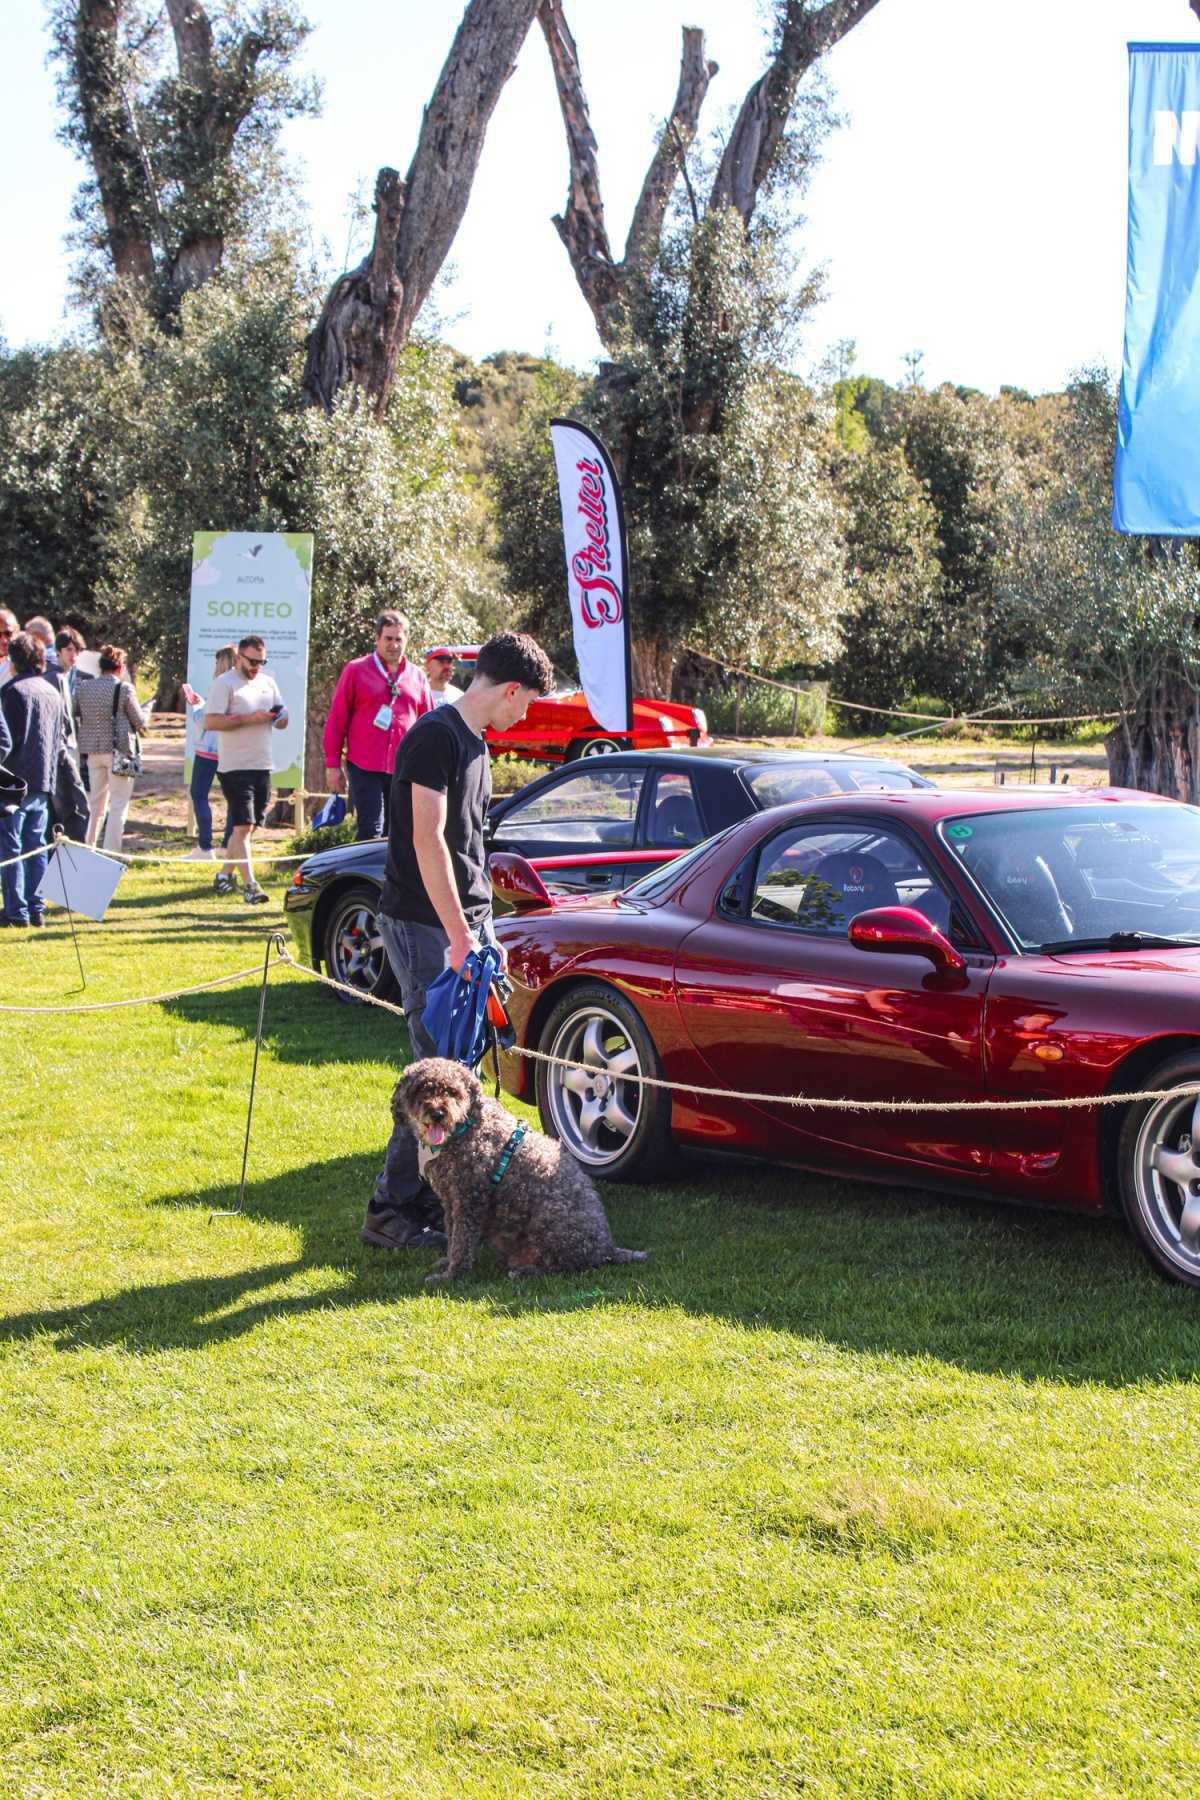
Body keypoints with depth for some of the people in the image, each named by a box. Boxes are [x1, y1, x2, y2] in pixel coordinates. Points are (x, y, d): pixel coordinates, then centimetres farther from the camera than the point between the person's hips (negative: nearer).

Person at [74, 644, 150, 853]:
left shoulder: (83, 688, 2)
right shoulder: (124, 688, -11)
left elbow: (74, 716, 10)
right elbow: (139, 722, -4)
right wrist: (147, 715, 17)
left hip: (92, 751, 5)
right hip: (118, 750, -5)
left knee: (94, 804, 18)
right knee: (118, 806, 2)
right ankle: (111, 853, -1)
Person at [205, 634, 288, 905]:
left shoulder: (268, 682, 14)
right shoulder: (225, 683, -6)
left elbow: (282, 720, 20)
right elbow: (211, 721, -15)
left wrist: (281, 716, -5)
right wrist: (249, 719, -21)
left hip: (262, 765, 7)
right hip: (235, 767, -7)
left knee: (248, 826, 13)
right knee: (243, 826, -11)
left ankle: (225, 875, 27)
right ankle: (249, 885, -15)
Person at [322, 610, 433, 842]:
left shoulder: (417, 677, 12)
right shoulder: (356, 670, 2)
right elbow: (336, 720, 2)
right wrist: (332, 765, -1)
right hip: (365, 768, -4)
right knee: (370, 832, -10)